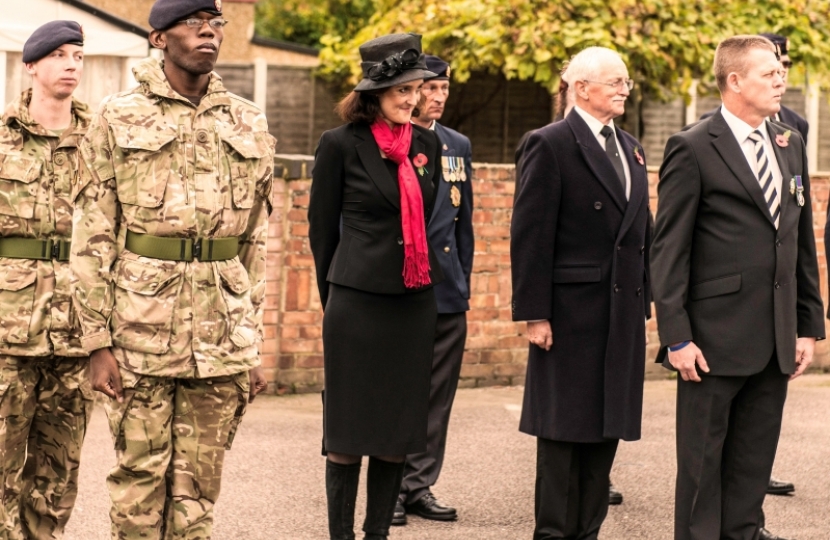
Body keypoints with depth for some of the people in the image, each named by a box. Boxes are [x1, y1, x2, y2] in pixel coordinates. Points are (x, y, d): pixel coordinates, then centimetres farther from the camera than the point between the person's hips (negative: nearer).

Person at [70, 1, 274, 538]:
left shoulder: (250, 125, 12)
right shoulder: (118, 119, 3)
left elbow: (257, 242, 15)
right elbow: (92, 238, 1)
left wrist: (254, 346, 11)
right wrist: (98, 341, -6)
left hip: (223, 333, 3)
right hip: (140, 327, -3)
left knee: (199, 488, 5)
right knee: (140, 478, 0)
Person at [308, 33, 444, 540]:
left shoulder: (427, 144, 7)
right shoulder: (341, 144, -6)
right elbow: (322, 227, 2)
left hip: (414, 303, 5)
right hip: (358, 303, -5)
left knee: (400, 428, 7)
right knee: (349, 429, 1)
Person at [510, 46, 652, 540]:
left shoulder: (632, 149, 16)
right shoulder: (551, 145, -7)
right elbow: (531, 235, -11)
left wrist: (644, 303, 11)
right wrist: (533, 313, -15)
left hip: (623, 316, 7)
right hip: (572, 311, -7)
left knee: (607, 426, 9)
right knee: (565, 428, -1)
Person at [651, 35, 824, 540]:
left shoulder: (791, 145, 12)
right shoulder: (693, 149, -7)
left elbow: (803, 243, 15)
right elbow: (669, 250, -9)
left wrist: (809, 324, 10)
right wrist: (676, 337, -14)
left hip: (776, 342, 6)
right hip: (716, 338, -6)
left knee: (755, 459, 10)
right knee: (703, 460, 3)